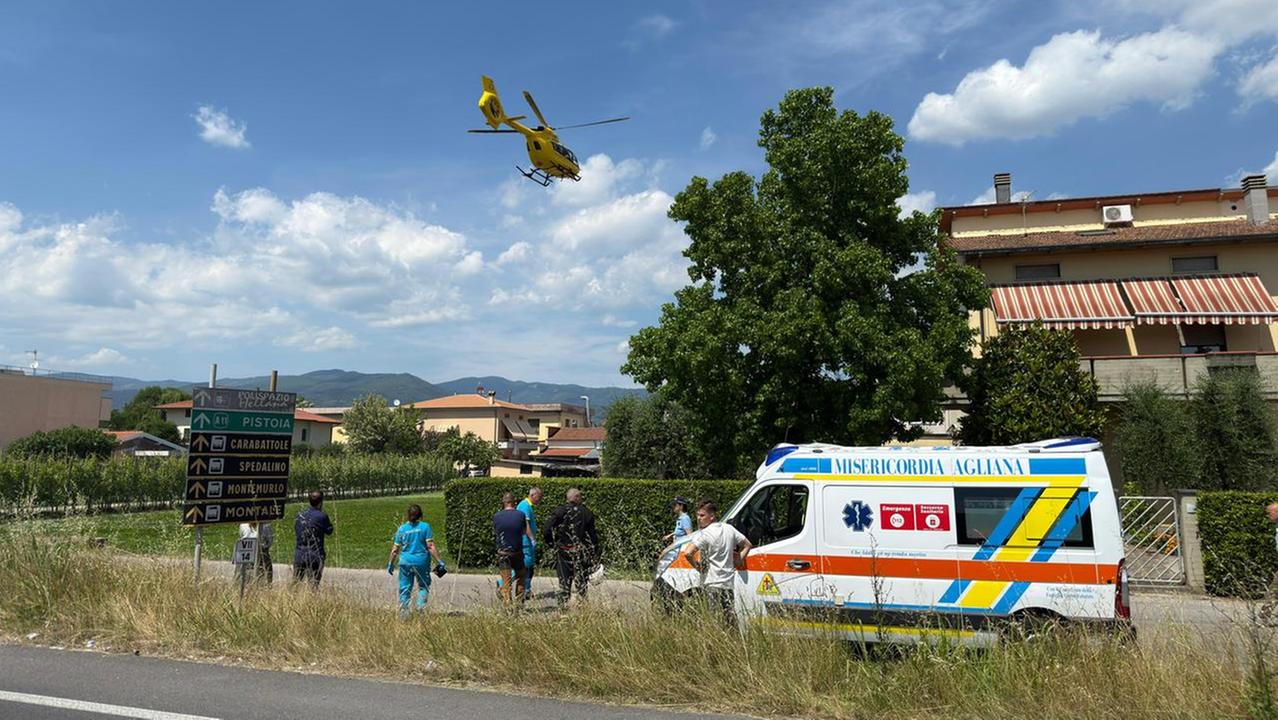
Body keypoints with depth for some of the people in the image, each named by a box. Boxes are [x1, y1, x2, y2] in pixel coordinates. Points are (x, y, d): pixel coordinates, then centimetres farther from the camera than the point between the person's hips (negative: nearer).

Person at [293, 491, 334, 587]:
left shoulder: (300, 514, 4)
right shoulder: (322, 516, -11)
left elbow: (295, 531, 15)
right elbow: (329, 531, 4)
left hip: (299, 556, 4)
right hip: (315, 557, -4)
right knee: (313, 586, 2)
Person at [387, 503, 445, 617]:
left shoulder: (402, 529, 3)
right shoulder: (425, 526, -4)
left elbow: (395, 550, 6)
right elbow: (431, 546, -9)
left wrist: (390, 564, 19)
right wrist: (439, 562, -6)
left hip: (406, 562, 2)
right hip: (422, 561, -2)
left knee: (405, 588, 10)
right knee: (423, 585, 15)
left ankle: (403, 611, 7)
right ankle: (421, 604, -5)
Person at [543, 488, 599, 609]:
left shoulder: (560, 511, -5)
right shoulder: (586, 512, -3)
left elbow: (548, 528, -12)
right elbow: (592, 534, -1)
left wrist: (551, 542, 4)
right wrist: (595, 552, 6)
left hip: (563, 550, 0)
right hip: (581, 552, 0)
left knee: (564, 579, 9)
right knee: (581, 580, 11)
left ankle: (563, 605, 9)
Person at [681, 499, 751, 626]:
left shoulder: (704, 535, -15)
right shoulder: (729, 528, 8)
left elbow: (687, 553, -27)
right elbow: (747, 545, 19)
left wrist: (697, 566, -10)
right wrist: (738, 561, 15)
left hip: (712, 583, -7)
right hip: (728, 581, 7)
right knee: (729, 613, 13)